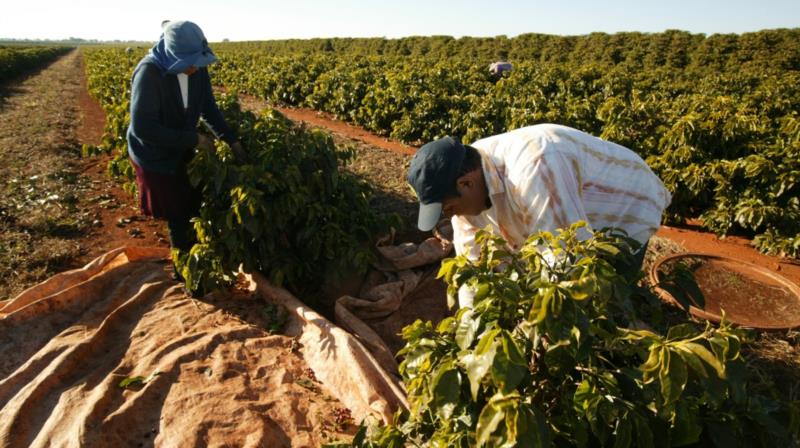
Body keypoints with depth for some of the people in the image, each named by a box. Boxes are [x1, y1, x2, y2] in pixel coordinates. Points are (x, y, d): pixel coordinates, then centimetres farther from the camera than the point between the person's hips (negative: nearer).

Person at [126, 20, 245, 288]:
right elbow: (142, 127, -30)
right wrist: (193, 139, -27)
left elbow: (209, 108, 2)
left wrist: (232, 140, -7)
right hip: (156, 157, -5)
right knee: (178, 217, 5)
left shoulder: (198, 70, -12)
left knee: (193, 208, 11)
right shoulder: (149, 73, -29)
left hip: (183, 153, 5)